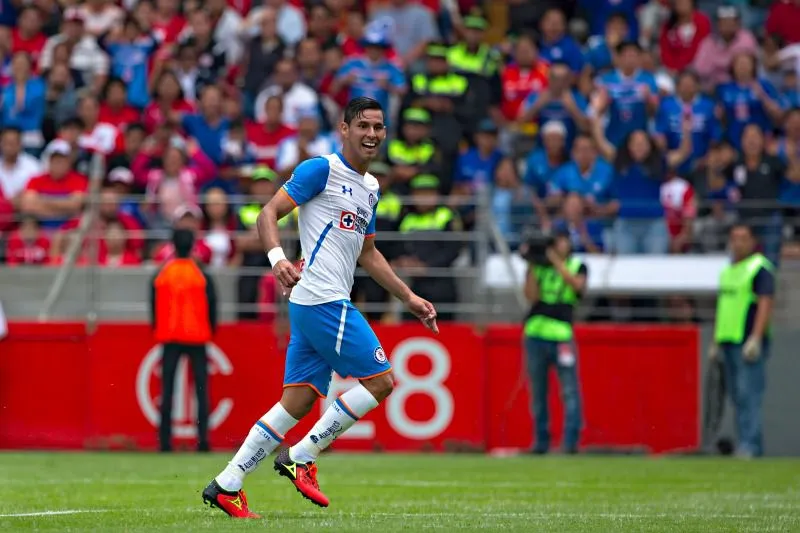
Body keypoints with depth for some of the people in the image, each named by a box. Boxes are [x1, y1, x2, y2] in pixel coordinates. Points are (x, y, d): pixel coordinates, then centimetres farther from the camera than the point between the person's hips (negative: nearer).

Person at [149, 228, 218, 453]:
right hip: (197, 337, -1)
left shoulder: (161, 275, 0)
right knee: (201, 389, 2)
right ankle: (203, 438, -8)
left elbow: (154, 308, 6)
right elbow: (212, 307, -2)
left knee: (167, 390, 4)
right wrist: (210, 331, 14)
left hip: (169, 337, 1)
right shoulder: (203, 276, -4)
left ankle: (165, 440, 0)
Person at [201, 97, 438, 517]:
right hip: (322, 298, -9)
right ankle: (300, 457, -3)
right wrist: (277, 258, -28)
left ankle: (227, 485, 5)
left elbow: (368, 254, 30)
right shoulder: (322, 170, -6)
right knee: (381, 380, -8)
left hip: (334, 302, 9)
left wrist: (409, 298, 27)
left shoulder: (370, 188, 20)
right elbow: (269, 214, -11)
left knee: (299, 401, 6)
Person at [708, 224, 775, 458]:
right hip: (729, 342, 8)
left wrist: (756, 339, -22)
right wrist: (716, 342, 22)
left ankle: (749, 444, -18)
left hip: (749, 342, -8)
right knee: (738, 397, 7)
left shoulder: (760, 268, -6)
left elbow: (766, 304, -14)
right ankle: (752, 446, 10)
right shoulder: (728, 270, 20)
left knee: (748, 394, -14)